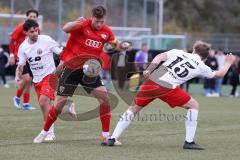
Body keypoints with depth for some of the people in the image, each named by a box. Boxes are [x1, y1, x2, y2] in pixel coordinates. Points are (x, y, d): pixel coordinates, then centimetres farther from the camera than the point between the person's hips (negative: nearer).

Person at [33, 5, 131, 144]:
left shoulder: (106, 31, 1)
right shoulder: (83, 25, -14)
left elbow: (115, 44, 18)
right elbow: (65, 29, -32)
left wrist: (122, 46, -7)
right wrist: (75, 23, -54)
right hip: (72, 68, -4)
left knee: (104, 98, -12)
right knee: (60, 102, -2)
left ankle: (106, 134, -2)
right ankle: (44, 132, 17)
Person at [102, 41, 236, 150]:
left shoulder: (177, 52, 20)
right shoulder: (201, 66, 15)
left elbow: (159, 57, 4)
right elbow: (219, 74, 31)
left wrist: (148, 71, 5)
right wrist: (228, 63, 48)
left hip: (151, 81, 3)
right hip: (167, 88, -3)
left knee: (134, 108, 20)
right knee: (194, 105, 16)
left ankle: (112, 139, 14)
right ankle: (189, 141, 11)